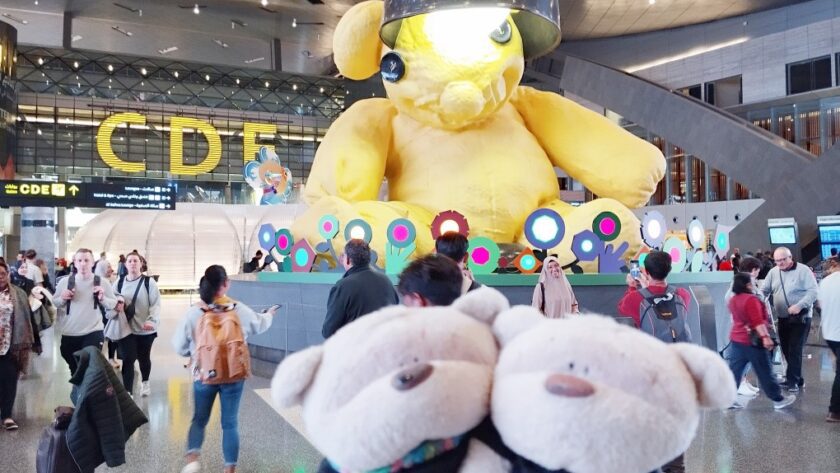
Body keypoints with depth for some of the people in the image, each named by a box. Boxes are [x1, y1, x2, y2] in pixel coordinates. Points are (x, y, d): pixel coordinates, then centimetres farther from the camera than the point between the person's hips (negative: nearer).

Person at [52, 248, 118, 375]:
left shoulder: (101, 283, -4)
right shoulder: (65, 282, 0)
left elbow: (113, 304, 0)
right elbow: (55, 303, 8)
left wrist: (103, 298, -20)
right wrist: (62, 299, -14)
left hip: (93, 333, -3)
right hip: (69, 334, 3)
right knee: (75, 368, 21)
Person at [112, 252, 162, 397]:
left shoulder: (149, 282, -7)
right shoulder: (119, 282, 2)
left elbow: (156, 304, -11)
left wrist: (152, 320, -25)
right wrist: (116, 305, -13)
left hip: (145, 329, -1)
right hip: (126, 328, 1)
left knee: (144, 357, 17)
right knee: (127, 360, -7)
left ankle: (144, 382, 44)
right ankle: (128, 393, -2)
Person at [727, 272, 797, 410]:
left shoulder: (733, 300, 9)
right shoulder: (751, 299, -18)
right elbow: (757, 321, -24)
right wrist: (765, 336, -27)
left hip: (736, 339, 8)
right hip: (752, 341, -8)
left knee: (734, 370, 7)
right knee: (764, 372, 3)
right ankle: (778, 399, 16)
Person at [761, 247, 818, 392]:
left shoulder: (803, 270, -9)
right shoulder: (773, 272, 7)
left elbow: (813, 291, -13)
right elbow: (764, 291, 10)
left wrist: (799, 305, -25)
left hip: (800, 317, -6)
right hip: (782, 317, 6)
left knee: (795, 349, -7)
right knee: (786, 349, 9)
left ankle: (792, 380, 1)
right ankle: (796, 378, 22)